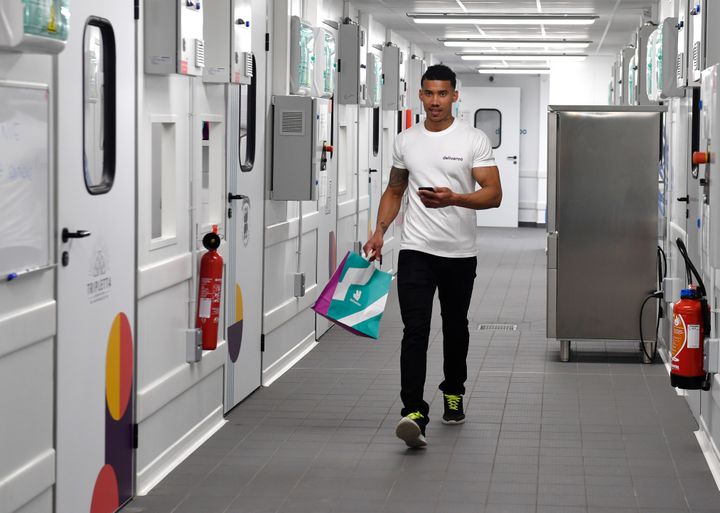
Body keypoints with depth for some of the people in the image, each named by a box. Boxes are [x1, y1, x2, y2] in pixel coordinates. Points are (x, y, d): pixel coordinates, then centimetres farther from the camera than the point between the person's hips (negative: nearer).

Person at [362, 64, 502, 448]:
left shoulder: (473, 140, -6)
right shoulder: (405, 141, 5)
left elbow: (493, 194, -12)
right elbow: (394, 191, 16)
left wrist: (454, 199, -30)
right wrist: (379, 231, 2)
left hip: (460, 254, -1)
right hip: (416, 251, 1)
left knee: (455, 328, 17)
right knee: (415, 330, -13)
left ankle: (453, 395, 39)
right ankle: (414, 415, -22)